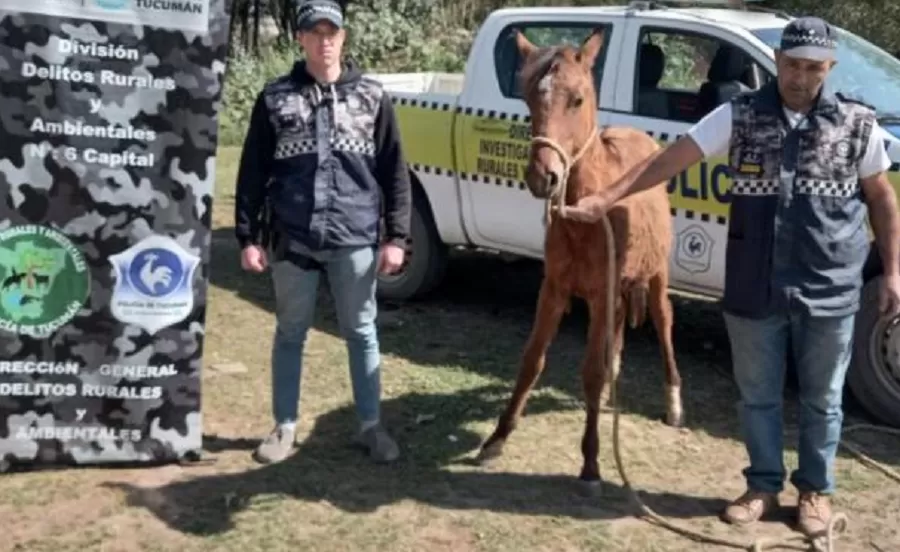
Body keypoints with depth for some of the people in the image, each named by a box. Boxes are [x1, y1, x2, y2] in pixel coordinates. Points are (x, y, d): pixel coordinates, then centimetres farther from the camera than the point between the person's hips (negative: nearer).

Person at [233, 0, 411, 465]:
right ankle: (284, 427, 25)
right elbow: (252, 172, 3)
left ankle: (371, 426, 22)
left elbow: (395, 172, 3)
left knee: (361, 333, 9)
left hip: (355, 239, 0)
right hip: (292, 240, 0)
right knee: (290, 333, 12)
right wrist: (248, 237, -2)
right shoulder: (276, 98, 2)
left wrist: (396, 236, -2)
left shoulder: (371, 96, 3)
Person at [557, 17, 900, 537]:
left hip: (831, 293, 0)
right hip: (755, 290, 1)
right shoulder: (740, 116, -4)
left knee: (822, 399, 14)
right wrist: (607, 198, -12)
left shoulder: (858, 124, -2)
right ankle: (764, 485, 33)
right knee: (758, 395, 14)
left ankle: (816, 489, 33)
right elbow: (671, 159, -6)